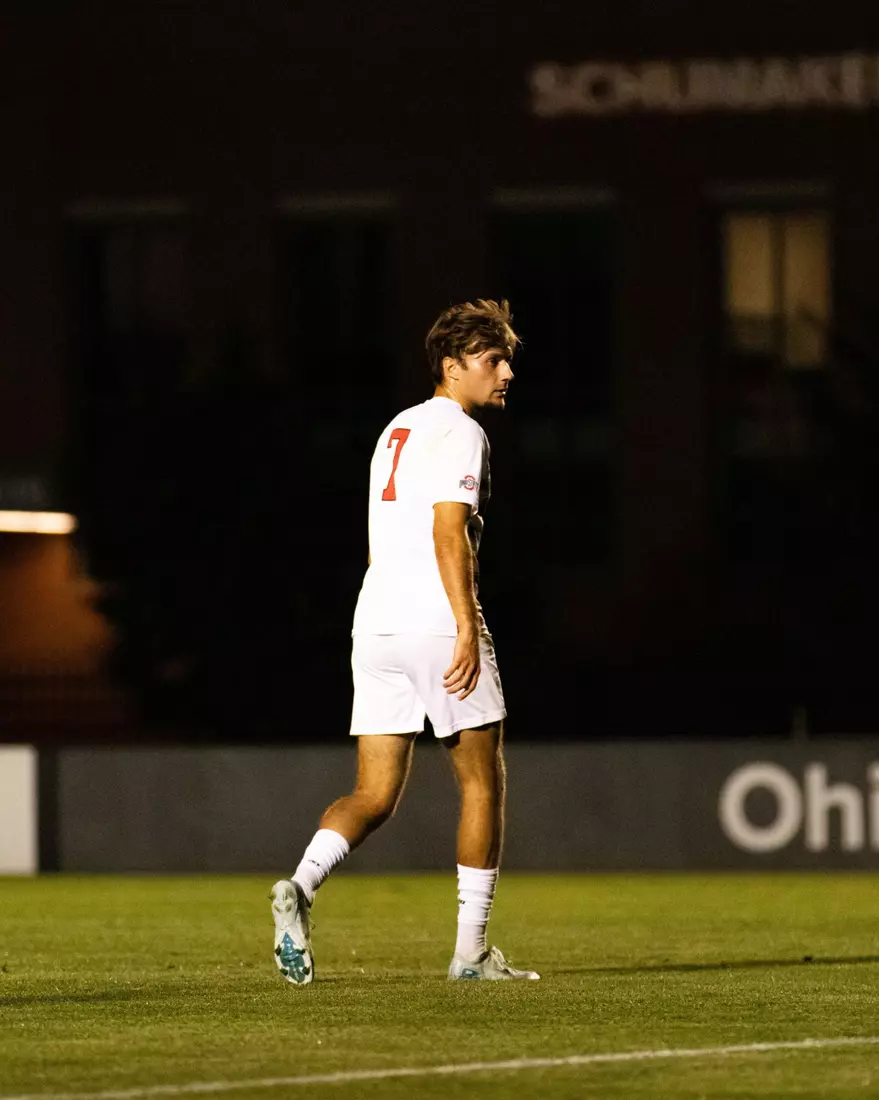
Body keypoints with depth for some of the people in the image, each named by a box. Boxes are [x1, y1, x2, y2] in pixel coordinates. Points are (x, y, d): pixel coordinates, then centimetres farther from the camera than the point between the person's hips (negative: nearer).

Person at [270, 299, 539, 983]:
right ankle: (471, 950, 6)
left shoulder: (398, 429, 21)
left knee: (375, 797, 5)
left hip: (375, 622, 8)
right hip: (437, 621, -8)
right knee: (483, 781, 5)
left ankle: (301, 886, -22)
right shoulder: (459, 433, -6)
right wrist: (467, 629, -22)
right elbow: (449, 534, -18)